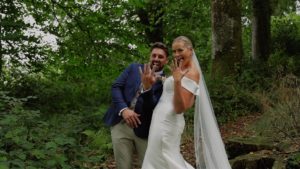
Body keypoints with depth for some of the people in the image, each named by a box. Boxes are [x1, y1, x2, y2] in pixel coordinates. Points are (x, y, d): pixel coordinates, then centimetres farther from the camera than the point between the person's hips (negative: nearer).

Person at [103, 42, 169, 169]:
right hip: (120, 125, 2)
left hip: (144, 129, -2)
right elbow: (116, 87, 1)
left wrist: (147, 86, -29)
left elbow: (153, 107, -12)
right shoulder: (134, 68, 8)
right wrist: (123, 109, -13)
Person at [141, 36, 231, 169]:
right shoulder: (182, 71, 16)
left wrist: (177, 81, -31)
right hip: (163, 120, 10)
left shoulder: (191, 73, -14)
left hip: (167, 122, -10)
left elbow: (180, 108, -21)